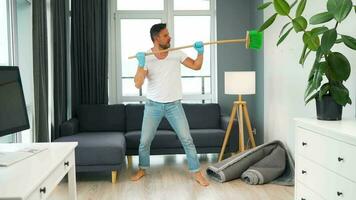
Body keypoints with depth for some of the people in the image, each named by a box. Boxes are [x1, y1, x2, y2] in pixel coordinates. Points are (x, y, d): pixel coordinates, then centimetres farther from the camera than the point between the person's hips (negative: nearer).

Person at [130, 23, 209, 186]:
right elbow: (138, 84, -17)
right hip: (153, 105, 0)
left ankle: (196, 173, 9)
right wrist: (141, 65, -31)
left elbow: (196, 66, 1)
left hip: (174, 105, 1)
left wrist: (200, 52, -17)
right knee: (144, 141, 7)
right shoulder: (146, 58, -9)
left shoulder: (177, 54, -3)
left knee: (187, 139, -2)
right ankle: (142, 169, 30)